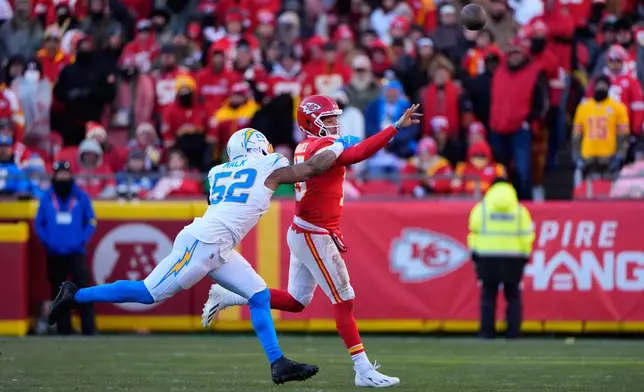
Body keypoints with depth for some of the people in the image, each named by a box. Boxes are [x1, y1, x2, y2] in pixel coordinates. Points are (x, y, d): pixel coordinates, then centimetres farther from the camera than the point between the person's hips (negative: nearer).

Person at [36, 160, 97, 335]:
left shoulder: (81, 197, 2)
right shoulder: (47, 198, 5)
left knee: (83, 288, -11)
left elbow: (91, 221, 6)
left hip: (76, 251, -2)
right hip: (55, 253, 2)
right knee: (58, 291, 6)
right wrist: (47, 242, -3)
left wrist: (83, 241, -6)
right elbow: (39, 223, 10)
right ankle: (63, 329, 13)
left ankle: (89, 328, -12)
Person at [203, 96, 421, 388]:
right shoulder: (322, 148, -18)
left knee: (295, 301, 19)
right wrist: (396, 127, -36)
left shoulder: (304, 147, 10)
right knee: (344, 302, -5)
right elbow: (357, 154, -33)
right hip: (315, 237, -9)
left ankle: (225, 297, 21)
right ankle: (364, 371, -3)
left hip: (302, 232, 9)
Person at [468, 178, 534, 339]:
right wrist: (525, 256, 8)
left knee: (488, 296, 5)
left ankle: (487, 331, -1)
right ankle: (513, 332, 1)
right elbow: (526, 235, 2)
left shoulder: (481, 208, 4)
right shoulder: (520, 210, 6)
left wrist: (474, 253, 3)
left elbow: (474, 232, -2)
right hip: (513, 259, 1)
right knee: (513, 297, 8)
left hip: (487, 259, -1)